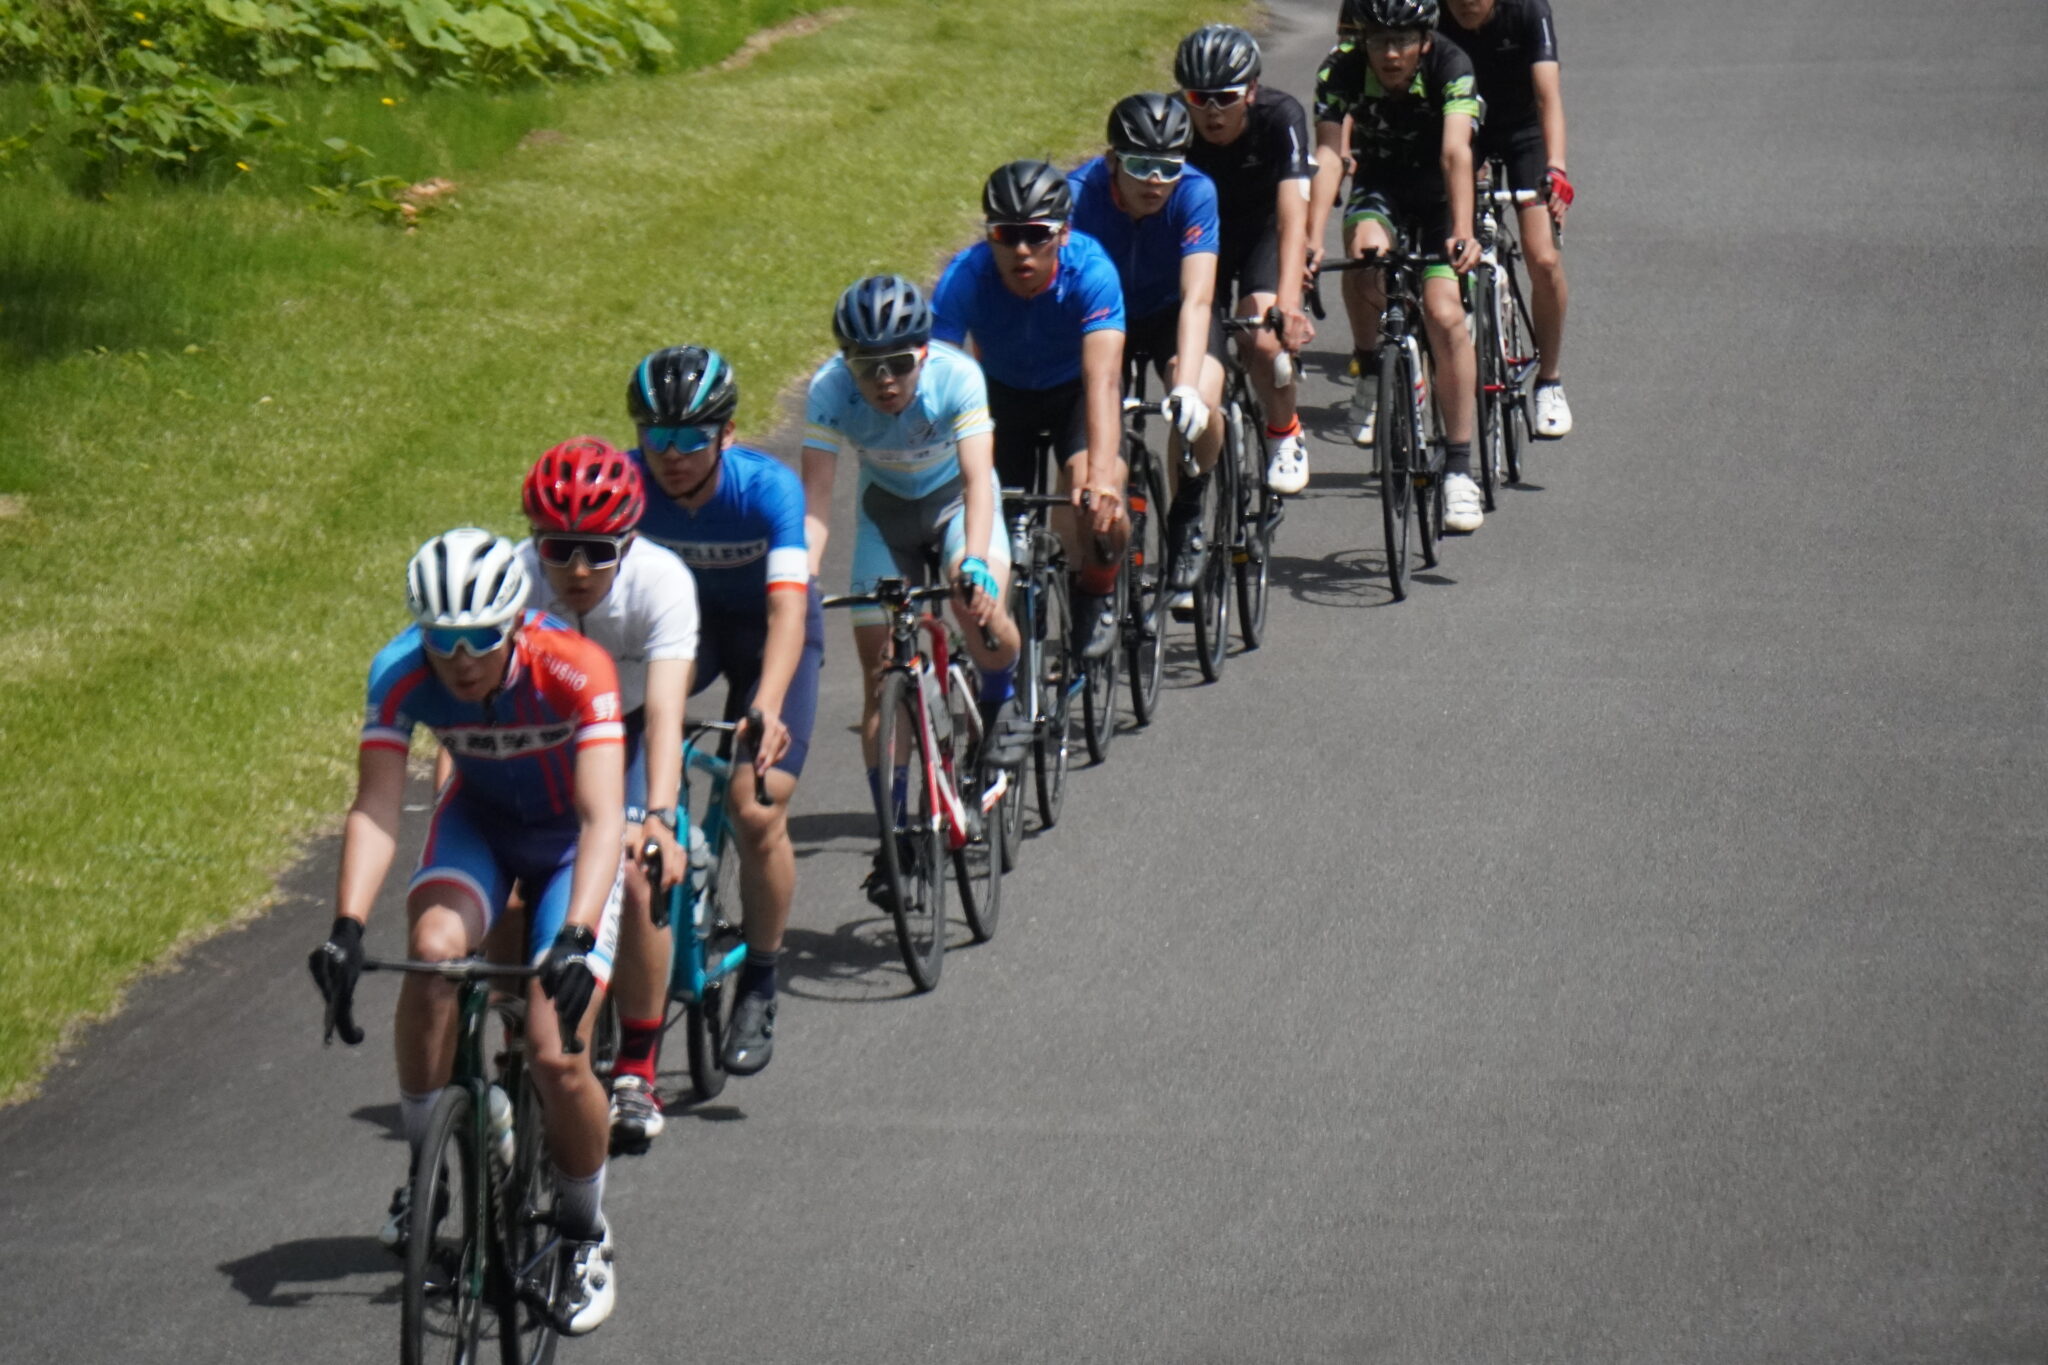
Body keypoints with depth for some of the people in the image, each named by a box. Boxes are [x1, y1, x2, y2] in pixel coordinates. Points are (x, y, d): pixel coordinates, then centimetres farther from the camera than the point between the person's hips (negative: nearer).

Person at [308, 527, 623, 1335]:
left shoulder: (574, 670, -34)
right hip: (479, 820, 2)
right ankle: (424, 1169, -12)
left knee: (556, 1055, -17)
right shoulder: (402, 675, -26)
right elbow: (376, 809, -30)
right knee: (432, 950, -31)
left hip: (572, 839, -2)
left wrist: (578, 937, -54)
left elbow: (603, 818, -40)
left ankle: (584, 1234, 10)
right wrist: (347, 927, -45)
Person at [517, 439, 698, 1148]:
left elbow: (665, 711, -41)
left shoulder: (661, 580, -33)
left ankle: (637, 1071, -8)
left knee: (633, 876, -23)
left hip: (627, 727, -1)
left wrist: (659, 818, -56)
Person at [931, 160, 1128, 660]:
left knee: (1097, 501, -28)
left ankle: (1097, 594, 2)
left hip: (1074, 390, -2)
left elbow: (1103, 379, -46)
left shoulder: (1089, 271, -35)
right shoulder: (965, 278, -31)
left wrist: (1102, 476, -60)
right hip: (1003, 391, 2)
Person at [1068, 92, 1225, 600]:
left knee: (1202, 401, -30)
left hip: (1170, 313, 0)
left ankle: (1186, 515, -4)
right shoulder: (1078, 195, -29)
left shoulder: (1195, 193, -29)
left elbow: (1197, 298, -36)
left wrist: (1188, 386, -51)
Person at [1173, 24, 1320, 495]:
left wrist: (1288, 305, -53)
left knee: (1264, 340, -26)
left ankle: (1285, 435, 3)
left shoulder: (1279, 117, -31)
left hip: (1263, 225, -2)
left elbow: (1292, 214, -39)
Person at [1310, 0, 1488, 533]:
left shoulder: (1449, 67, -27)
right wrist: (1312, 241, -46)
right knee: (1366, 251, -34)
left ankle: (1459, 468, -12)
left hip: (1439, 194, -1)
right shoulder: (1342, 72, -23)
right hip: (1379, 189, 1)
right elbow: (1327, 155, -32)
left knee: (1445, 315, -20)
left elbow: (1456, 153, -39)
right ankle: (1370, 373, -8)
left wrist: (1462, 233, -53)